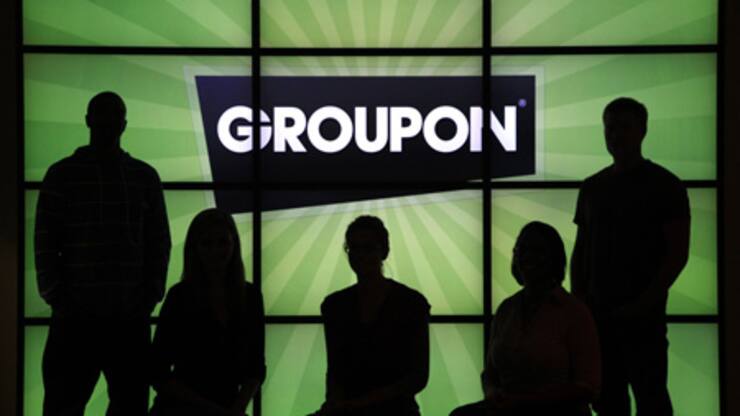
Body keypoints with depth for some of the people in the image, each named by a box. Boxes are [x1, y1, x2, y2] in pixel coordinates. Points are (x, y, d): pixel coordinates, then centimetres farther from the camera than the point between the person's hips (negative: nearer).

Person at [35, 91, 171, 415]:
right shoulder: (62, 175, 4)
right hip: (75, 315, -2)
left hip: (131, 315, 2)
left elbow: (159, 242, 10)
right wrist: (56, 297, -7)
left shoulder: (146, 176, 11)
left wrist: (152, 296, -1)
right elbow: (45, 243, 1)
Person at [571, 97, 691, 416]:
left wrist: (644, 303, -14)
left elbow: (678, 253, -7)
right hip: (597, 312, 5)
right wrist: (578, 301, 4)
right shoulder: (592, 187, 14)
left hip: (642, 316, -5)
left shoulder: (664, 185, -2)